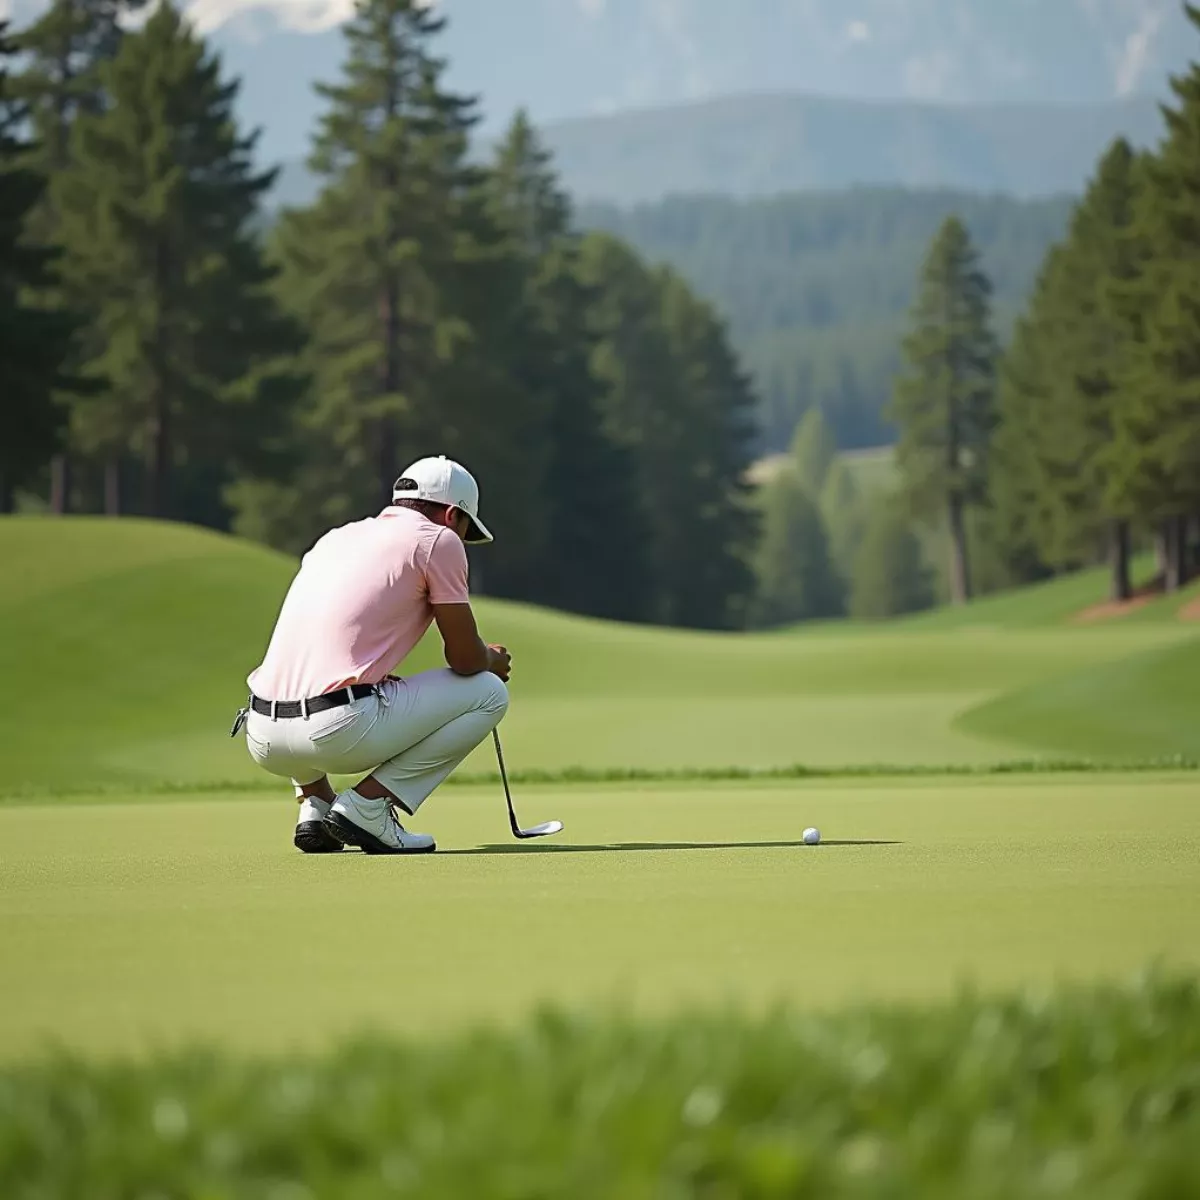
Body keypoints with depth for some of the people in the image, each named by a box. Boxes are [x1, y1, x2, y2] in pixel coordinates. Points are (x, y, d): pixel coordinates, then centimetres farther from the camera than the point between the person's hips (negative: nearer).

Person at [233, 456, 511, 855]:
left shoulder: (336, 537, 26)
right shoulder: (437, 538, 6)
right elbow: (465, 660, 3)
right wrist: (493, 660, 28)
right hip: (341, 734, -7)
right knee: (488, 692, 10)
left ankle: (314, 806, 18)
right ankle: (367, 804, 0)